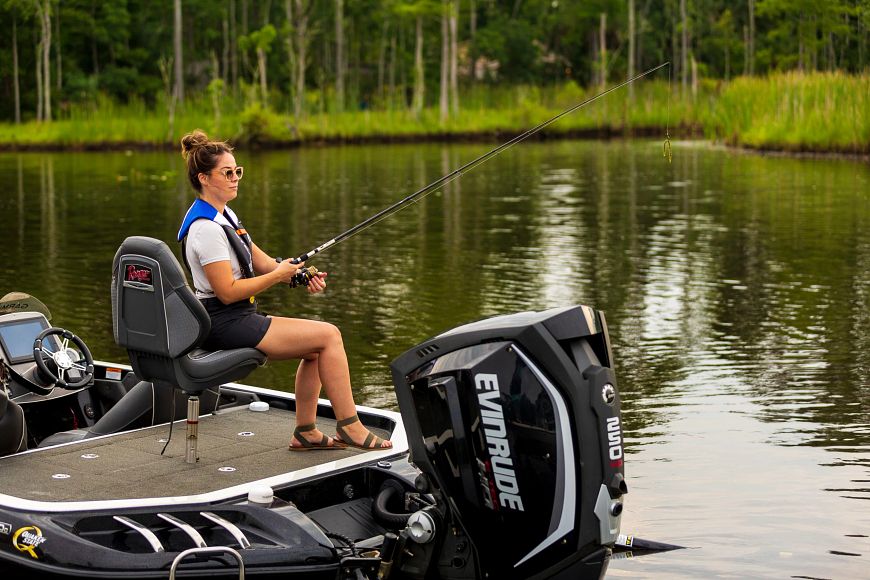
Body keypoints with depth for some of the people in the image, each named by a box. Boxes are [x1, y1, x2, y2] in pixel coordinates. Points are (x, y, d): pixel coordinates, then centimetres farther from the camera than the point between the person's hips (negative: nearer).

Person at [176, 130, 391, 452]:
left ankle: (306, 432, 14)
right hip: (225, 325, -10)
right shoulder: (205, 228, -19)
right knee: (329, 335, -9)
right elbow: (228, 292, -22)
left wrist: (302, 275, -3)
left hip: (237, 320, 10)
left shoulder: (224, 215, 13)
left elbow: (261, 262, 14)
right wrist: (278, 275, -14)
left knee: (315, 348, 13)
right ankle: (349, 426, -3)